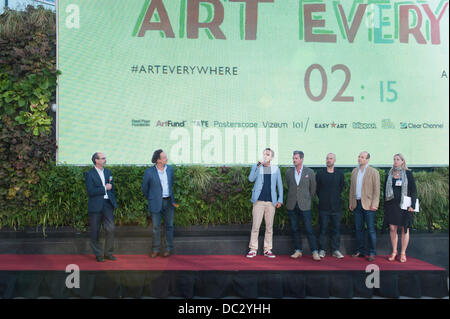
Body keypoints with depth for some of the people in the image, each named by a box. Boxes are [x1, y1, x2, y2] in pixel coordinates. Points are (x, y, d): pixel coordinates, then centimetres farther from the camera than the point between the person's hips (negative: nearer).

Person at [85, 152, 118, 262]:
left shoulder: (108, 172, 11)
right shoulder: (89, 174, -7)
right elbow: (91, 191, -17)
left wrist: (113, 202, 11)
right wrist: (104, 188, -12)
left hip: (107, 204, 4)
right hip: (95, 206, -4)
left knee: (111, 229, -2)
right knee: (95, 232, 5)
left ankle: (108, 253, 13)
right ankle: (98, 254, 18)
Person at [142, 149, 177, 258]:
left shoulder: (170, 169, 2)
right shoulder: (149, 172, -11)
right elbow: (144, 189, 2)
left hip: (168, 202, 3)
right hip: (156, 203, -3)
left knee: (169, 225, 9)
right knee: (155, 227, 4)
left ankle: (169, 249, 19)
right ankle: (155, 250, 16)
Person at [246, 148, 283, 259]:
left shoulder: (275, 169, 9)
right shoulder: (256, 167, 5)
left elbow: (279, 185, 11)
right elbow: (251, 179, -12)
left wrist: (280, 200, 3)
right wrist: (258, 165, -19)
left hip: (271, 202, 2)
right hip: (259, 201, -2)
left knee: (269, 226, 5)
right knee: (255, 226, -4)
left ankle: (267, 250, 13)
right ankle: (253, 249, 4)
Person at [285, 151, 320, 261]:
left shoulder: (309, 172, 0)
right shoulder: (289, 172, 6)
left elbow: (313, 189, 10)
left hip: (304, 205, -3)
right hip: (292, 205, 3)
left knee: (309, 229, -5)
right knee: (295, 229, 6)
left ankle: (315, 252, 3)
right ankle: (298, 251, 15)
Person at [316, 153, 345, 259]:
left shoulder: (340, 174, 5)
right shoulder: (320, 173, 4)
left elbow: (341, 188, 13)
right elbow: (317, 188, 9)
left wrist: (335, 198, 11)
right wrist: (322, 198, 9)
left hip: (336, 206, 1)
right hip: (323, 206, -1)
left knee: (336, 229, 3)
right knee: (323, 229, 2)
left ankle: (335, 250, 12)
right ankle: (322, 250, 10)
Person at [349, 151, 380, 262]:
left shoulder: (373, 172, -4)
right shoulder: (355, 171, 13)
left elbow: (376, 190, -7)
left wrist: (374, 204, -14)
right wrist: (351, 203, 11)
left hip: (368, 204, -5)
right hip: (357, 204, 5)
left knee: (371, 229, -1)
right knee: (358, 228, 10)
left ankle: (372, 253, 7)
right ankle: (361, 251, 19)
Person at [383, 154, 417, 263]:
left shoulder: (408, 174, 0)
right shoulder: (389, 174, 8)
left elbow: (413, 190, -1)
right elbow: (386, 190, 12)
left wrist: (412, 205, -9)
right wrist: (385, 205, 7)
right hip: (391, 205, 3)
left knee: (405, 229, 3)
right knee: (392, 228, 4)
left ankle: (403, 253, 12)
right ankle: (394, 252, 15)